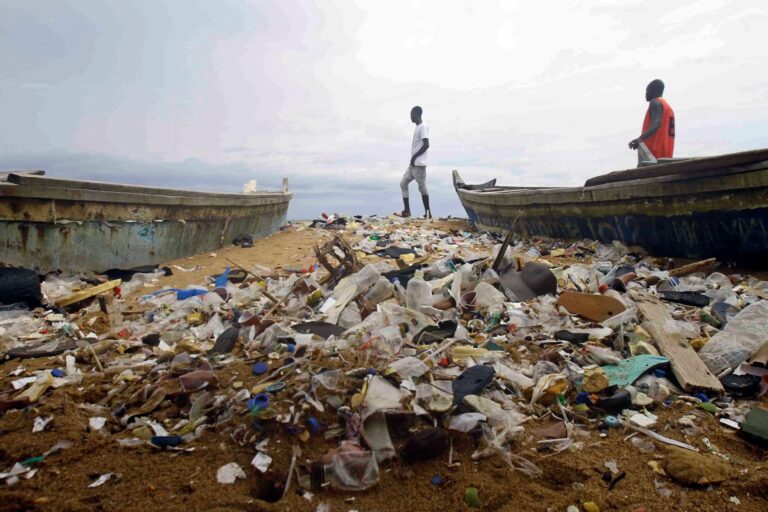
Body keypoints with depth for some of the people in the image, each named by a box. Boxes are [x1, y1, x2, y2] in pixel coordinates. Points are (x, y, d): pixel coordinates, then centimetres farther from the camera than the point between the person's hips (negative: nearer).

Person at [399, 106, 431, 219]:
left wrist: (414, 156, -17)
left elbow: (426, 145, -20)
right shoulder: (417, 127, 19)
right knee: (403, 182, 7)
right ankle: (407, 210, 7)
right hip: (413, 163, 10)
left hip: (419, 164, -10)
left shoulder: (423, 127, -11)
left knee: (422, 187, -5)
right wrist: (413, 158, 16)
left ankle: (428, 213, 3)